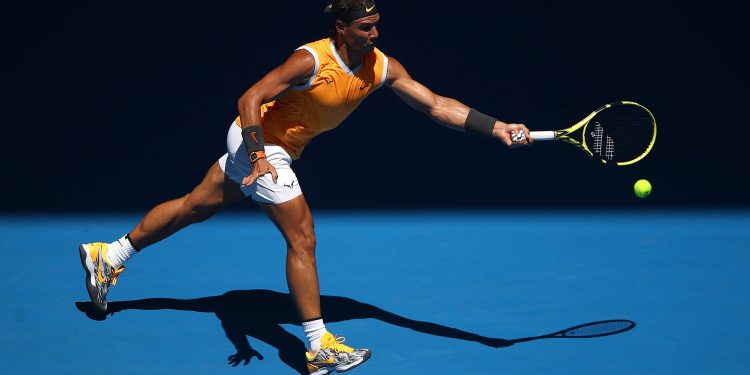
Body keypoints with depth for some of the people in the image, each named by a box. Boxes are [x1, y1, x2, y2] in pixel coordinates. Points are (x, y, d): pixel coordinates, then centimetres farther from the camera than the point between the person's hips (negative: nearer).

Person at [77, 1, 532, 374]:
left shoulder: (383, 67, -10)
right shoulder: (311, 60, -28)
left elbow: (436, 104, -12)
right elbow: (250, 99, -28)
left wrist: (497, 127, -21)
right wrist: (258, 158, -40)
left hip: (276, 149, 8)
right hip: (257, 141, -8)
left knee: (195, 207, 19)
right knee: (302, 237, -11)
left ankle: (109, 256, 35)